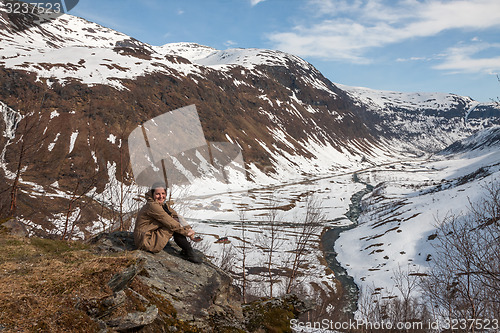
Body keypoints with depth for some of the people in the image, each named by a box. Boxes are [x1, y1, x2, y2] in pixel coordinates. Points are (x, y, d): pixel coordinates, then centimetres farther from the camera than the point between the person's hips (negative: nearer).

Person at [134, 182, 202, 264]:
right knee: (174, 223, -15)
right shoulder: (152, 205, -21)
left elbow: (177, 216, 2)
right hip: (145, 241, -9)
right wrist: (186, 232, -17)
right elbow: (170, 223, -22)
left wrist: (188, 228, -13)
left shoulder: (163, 204, 8)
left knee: (176, 222, -1)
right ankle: (189, 252, -9)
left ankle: (185, 250, 0)